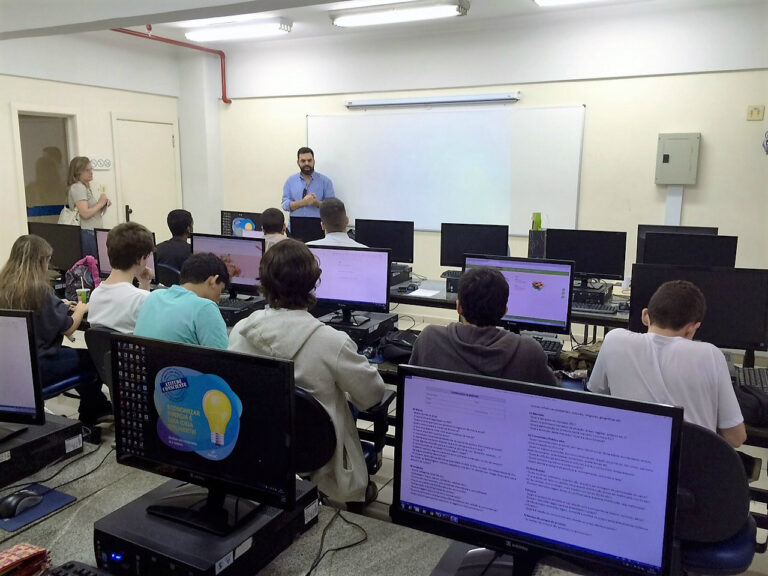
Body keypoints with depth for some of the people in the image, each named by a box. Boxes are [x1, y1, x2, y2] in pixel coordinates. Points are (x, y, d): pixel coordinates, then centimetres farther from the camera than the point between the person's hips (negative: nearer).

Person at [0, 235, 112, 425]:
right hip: (37, 367, -8)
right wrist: (80, 310, 4)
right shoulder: (39, 289, -21)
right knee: (91, 359, 14)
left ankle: (99, 408, 37)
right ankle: (88, 418, 31)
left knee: (72, 353, 27)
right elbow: (68, 329, -14)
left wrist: (61, 307, 14)